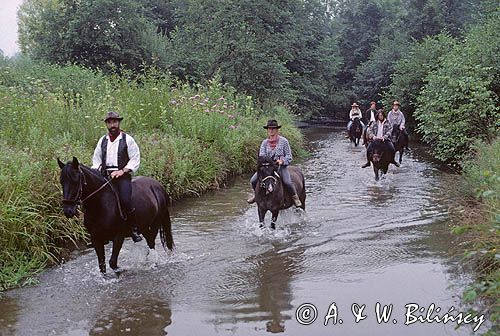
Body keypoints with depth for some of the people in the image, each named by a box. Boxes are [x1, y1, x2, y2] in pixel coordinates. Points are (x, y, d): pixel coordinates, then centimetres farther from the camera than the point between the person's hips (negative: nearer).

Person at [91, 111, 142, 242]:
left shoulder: (127, 139, 5)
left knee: (125, 200, -25)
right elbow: (96, 159, 23)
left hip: (123, 175, -4)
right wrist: (96, 171, 3)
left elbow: (135, 159, 1)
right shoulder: (102, 140, 18)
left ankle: (134, 228, -9)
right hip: (105, 176, 4)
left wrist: (122, 171, -11)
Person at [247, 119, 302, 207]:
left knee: (287, 182, -29)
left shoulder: (283, 141, 0)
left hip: (281, 166, -3)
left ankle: (295, 197, -2)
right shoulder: (264, 142, 8)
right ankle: (256, 194, 21)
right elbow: (261, 155, 2)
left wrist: (282, 161, -19)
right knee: (253, 180, -11)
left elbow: (289, 156, 0)